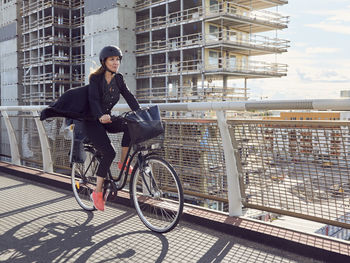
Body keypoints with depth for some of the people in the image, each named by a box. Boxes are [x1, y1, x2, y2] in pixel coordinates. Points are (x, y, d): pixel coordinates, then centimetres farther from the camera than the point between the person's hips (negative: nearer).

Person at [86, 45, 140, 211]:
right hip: (92, 121, -5)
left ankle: (123, 162, -8)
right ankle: (97, 192, -8)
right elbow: (93, 100, -29)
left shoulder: (118, 79, 2)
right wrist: (100, 116, -48)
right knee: (109, 153, -21)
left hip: (107, 119, 6)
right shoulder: (95, 78, -15)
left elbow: (129, 97, -6)